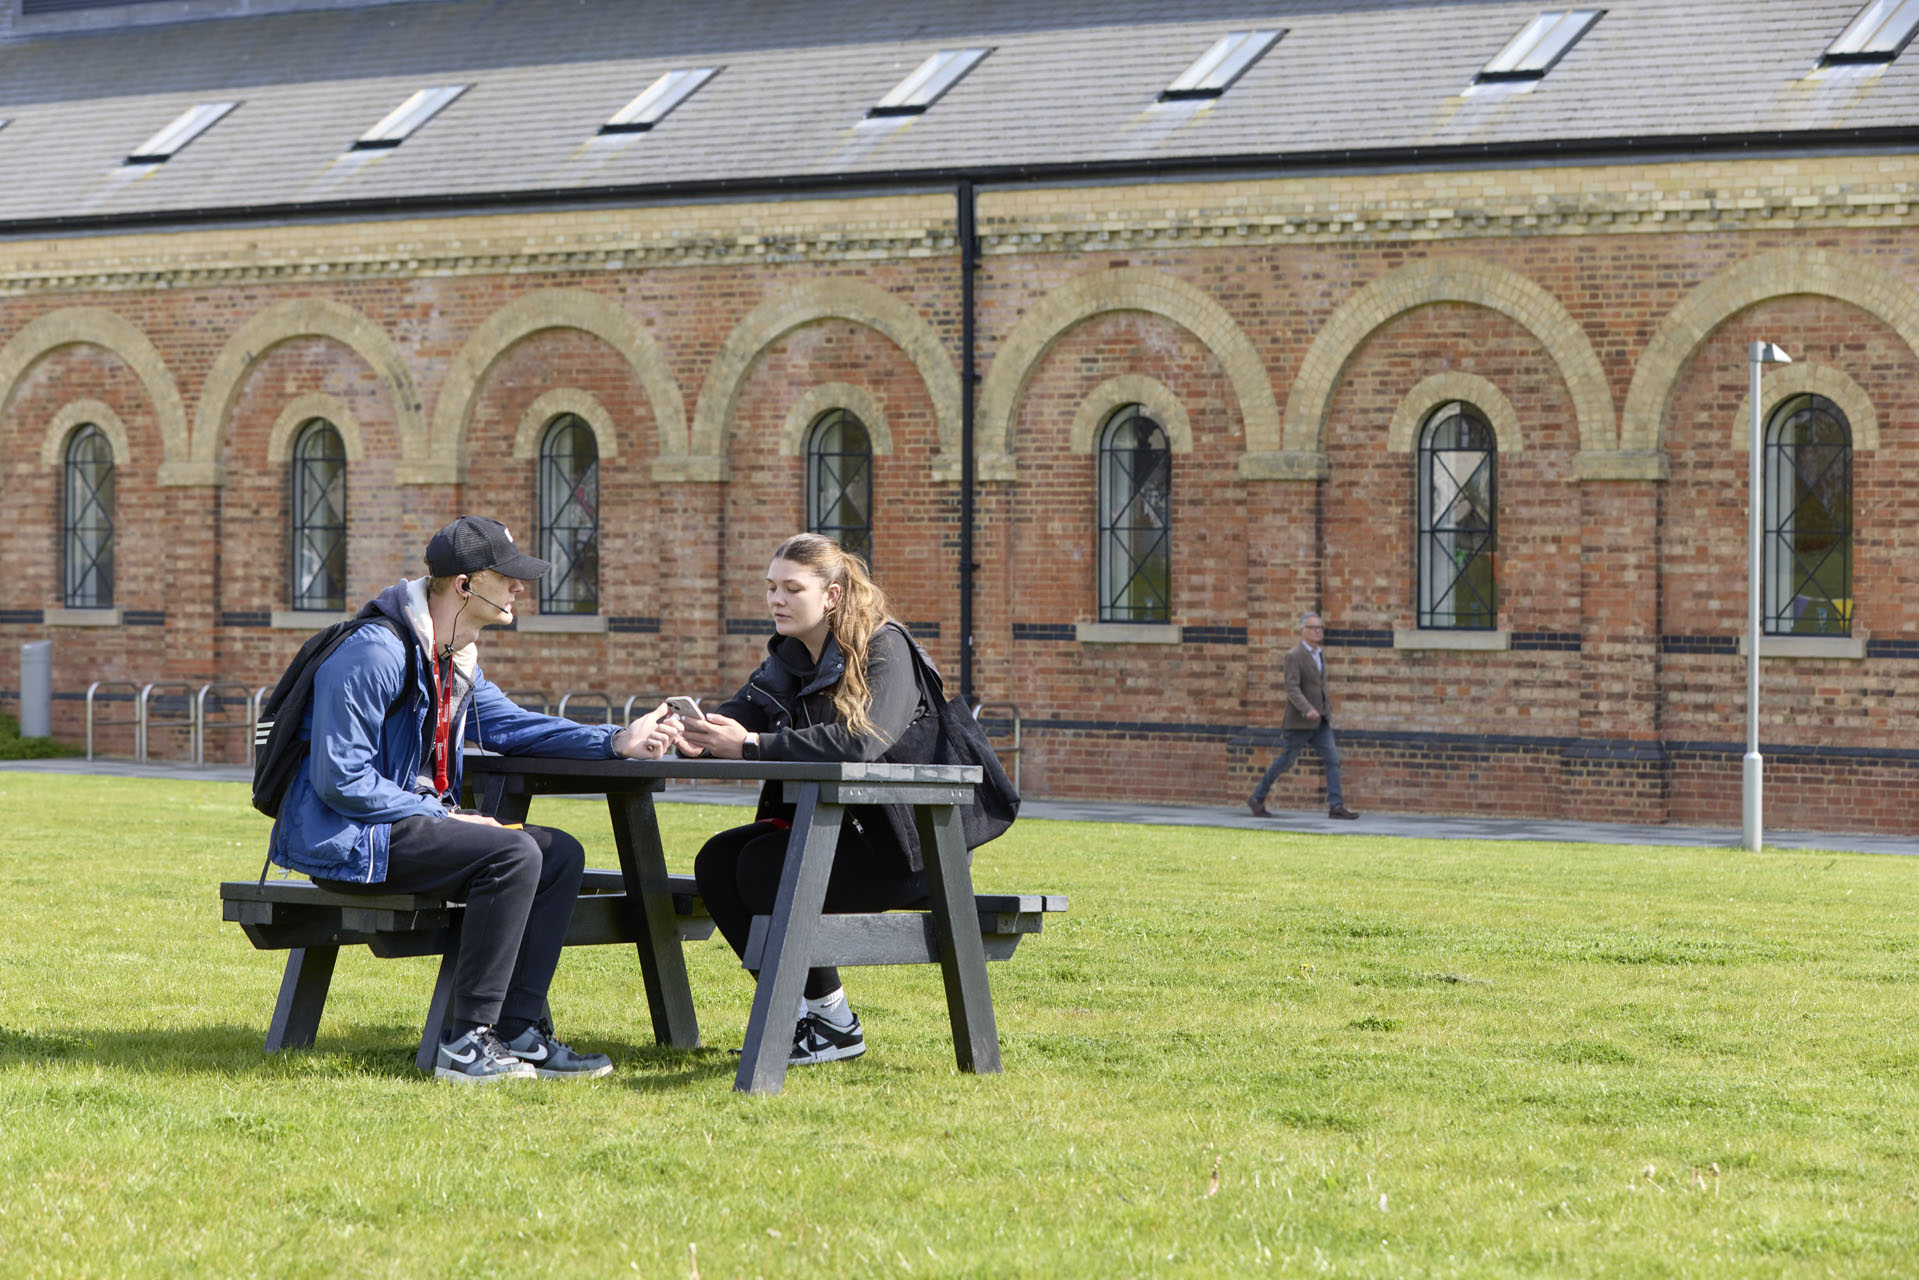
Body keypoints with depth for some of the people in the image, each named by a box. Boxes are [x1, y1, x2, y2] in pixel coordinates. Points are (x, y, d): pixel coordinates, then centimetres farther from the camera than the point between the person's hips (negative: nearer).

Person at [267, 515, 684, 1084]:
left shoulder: (455, 659, 12)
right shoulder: (375, 653, -19)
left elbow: (507, 723, 20)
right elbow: (340, 780, -21)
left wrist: (617, 741, 7)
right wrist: (441, 819, -19)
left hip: (415, 818, 10)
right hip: (345, 839, -10)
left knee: (559, 854, -1)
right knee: (514, 855, -26)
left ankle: (519, 1033, -7)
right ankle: (466, 1043, -22)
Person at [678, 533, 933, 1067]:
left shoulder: (884, 648, -14)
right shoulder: (789, 655, 10)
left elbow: (861, 741, -31)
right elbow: (741, 712, -3)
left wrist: (753, 745, -32)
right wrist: (701, 733, -29)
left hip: (899, 844, -8)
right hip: (824, 824, 8)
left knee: (765, 865, -24)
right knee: (716, 861, -9)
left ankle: (835, 1023, -13)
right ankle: (794, 1007, -3)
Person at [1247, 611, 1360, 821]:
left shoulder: (1320, 653, 12)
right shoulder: (1294, 656, -13)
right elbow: (1292, 689, -22)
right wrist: (1307, 710, -35)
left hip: (1320, 721, 7)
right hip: (1299, 722, -7)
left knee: (1332, 760, -5)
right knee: (1284, 762, 2)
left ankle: (1336, 807, -9)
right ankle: (1257, 799, 17)